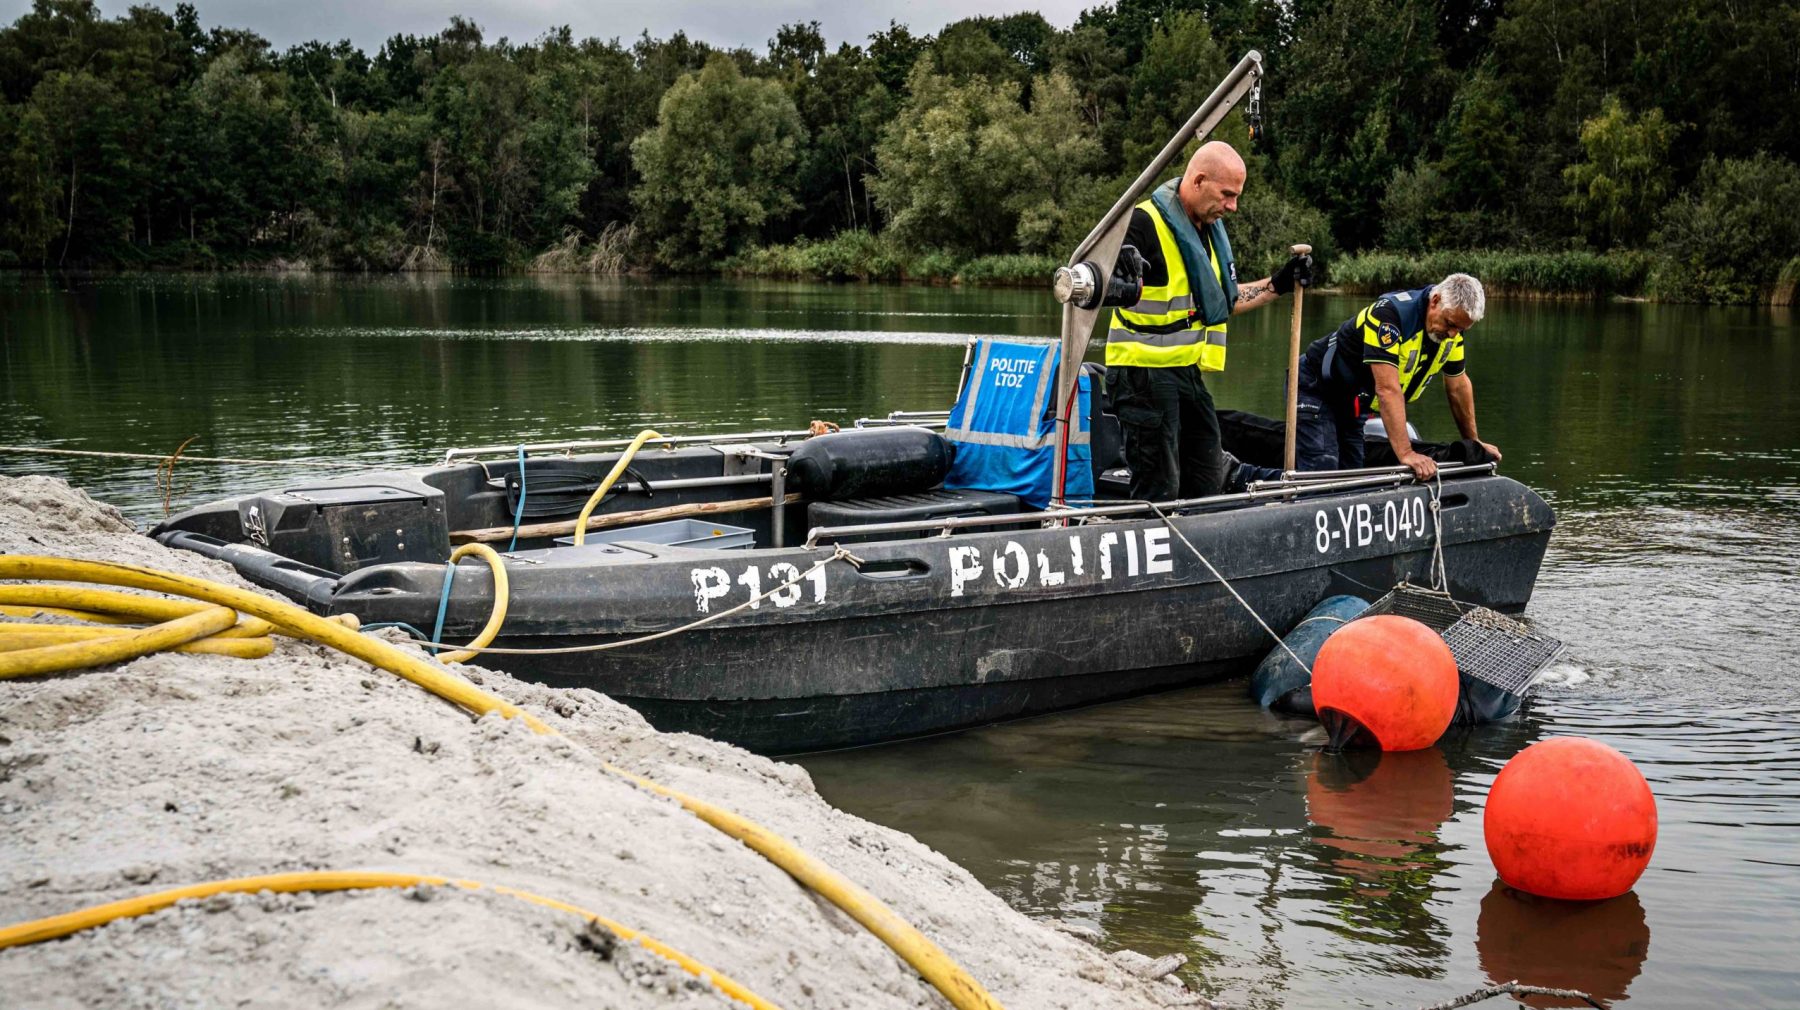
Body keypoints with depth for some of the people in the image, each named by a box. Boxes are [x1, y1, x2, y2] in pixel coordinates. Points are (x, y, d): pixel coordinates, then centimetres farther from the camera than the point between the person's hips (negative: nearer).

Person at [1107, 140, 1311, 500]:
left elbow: (1223, 301, 24)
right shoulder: (1144, 224, -14)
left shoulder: (1210, 230, 15)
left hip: (1187, 372, 9)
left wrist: (1278, 285, 15)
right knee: (1158, 494, -7)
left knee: (1207, 482, 13)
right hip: (1144, 372, -9)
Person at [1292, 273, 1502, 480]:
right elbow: (1387, 389, -38)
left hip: (1353, 404, 8)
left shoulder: (1452, 326, -7)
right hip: (1316, 390, -8)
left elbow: (1458, 386, 8)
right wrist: (1405, 453, -42)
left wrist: (1473, 442, 14)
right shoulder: (1389, 313, -32)